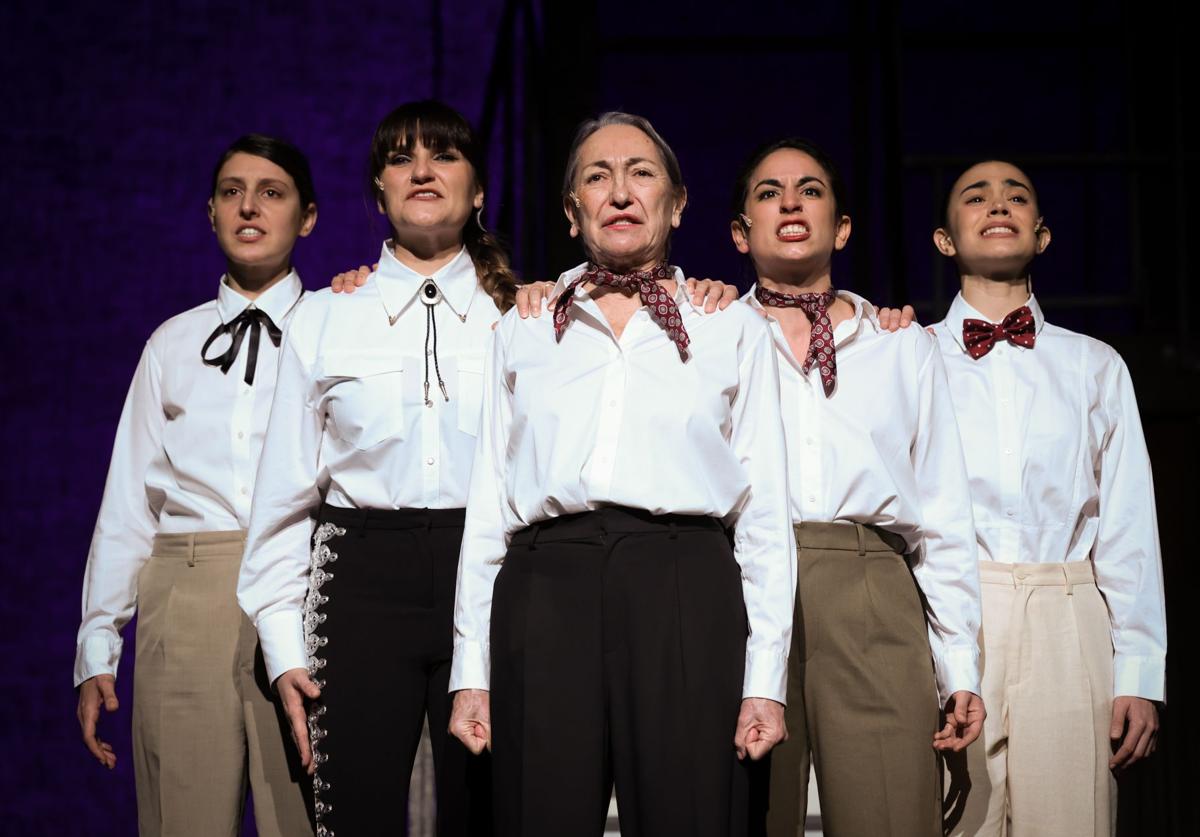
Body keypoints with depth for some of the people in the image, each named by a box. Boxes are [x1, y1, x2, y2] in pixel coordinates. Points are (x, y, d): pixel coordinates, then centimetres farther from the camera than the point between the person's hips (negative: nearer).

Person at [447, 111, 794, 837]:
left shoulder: (734, 330, 14)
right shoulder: (523, 332, 18)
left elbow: (765, 512, 9)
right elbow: (488, 504, 14)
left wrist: (766, 679, -1)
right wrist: (472, 671, 6)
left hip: (684, 592, -1)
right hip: (545, 589, 1)